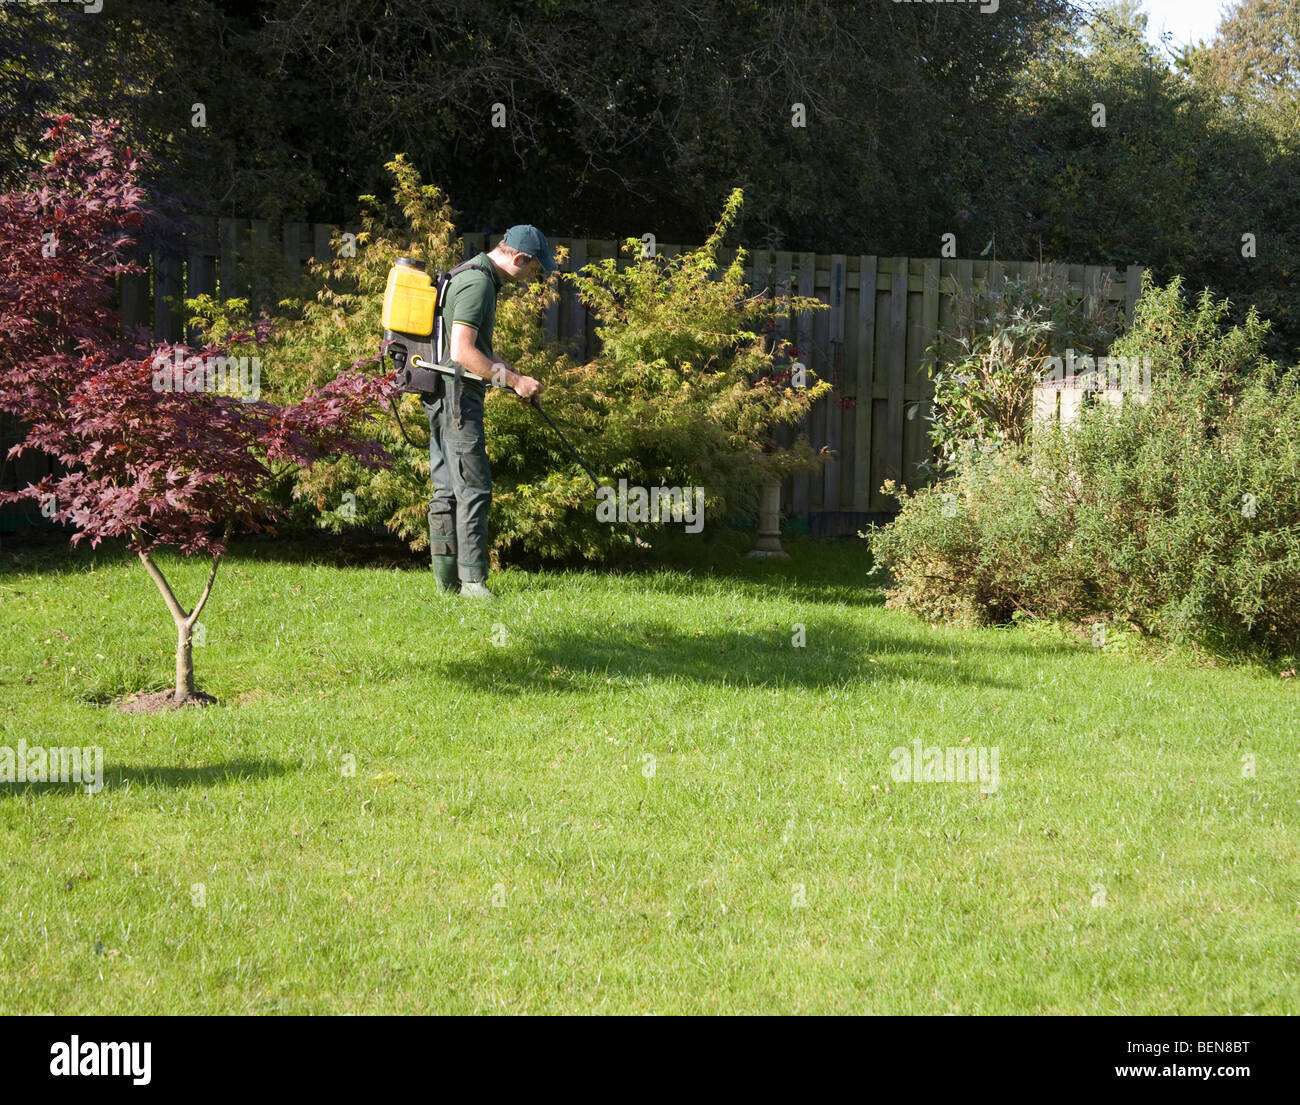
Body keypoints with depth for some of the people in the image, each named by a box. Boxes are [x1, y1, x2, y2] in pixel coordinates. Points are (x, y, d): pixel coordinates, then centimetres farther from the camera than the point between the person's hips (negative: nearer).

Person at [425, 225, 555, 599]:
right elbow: (462, 352, -24)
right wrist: (513, 381, -17)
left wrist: (513, 376, 20)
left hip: (443, 398, 11)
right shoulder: (477, 283, -16)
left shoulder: (472, 276, 18)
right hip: (457, 395, -11)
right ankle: (472, 579, -12)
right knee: (474, 488, -11)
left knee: (447, 488, 11)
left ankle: (447, 578, 14)